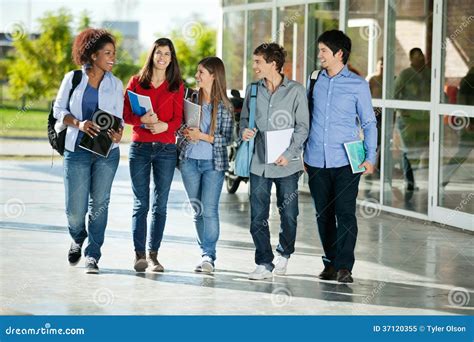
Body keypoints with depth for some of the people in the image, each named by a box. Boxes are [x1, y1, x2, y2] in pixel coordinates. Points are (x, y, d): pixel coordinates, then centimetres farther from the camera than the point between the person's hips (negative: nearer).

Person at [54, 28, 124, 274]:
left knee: (99, 203, 0)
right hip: (77, 150, -1)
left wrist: (118, 133, -14)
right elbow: (58, 110, 4)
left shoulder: (115, 84, 7)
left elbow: (118, 118, 8)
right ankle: (78, 240, 30)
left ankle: (92, 255, 10)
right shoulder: (72, 79, 2)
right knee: (75, 209, -2)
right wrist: (78, 124, -14)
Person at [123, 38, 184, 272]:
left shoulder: (177, 86, 8)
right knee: (141, 203, -1)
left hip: (166, 149, 1)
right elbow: (125, 114, 3)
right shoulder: (136, 82, 8)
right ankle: (139, 254, 1)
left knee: (160, 205, 1)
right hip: (139, 147, -1)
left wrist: (164, 125, -17)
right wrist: (142, 120, -16)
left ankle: (153, 254, 5)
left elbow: (178, 119, 4)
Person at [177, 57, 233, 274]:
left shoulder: (224, 106, -2)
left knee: (209, 209, -10)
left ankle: (209, 256, -8)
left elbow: (227, 138, -5)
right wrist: (186, 133, -9)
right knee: (197, 210, 7)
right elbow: (179, 128, 13)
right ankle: (206, 253, 17)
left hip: (213, 162, -4)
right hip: (190, 160, 4)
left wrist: (203, 136, -15)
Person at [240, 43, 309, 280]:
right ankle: (264, 264, 4)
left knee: (288, 214, 8)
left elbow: (302, 127, -4)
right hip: (258, 162, 3)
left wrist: (289, 153, -14)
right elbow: (244, 118, 18)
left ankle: (284, 254, 30)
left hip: (287, 164, -3)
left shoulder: (295, 91, -3)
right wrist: (244, 130, -5)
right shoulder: (253, 90, 8)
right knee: (258, 217, -2)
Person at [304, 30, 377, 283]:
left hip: (345, 160, -4)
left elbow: (369, 123, 3)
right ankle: (330, 263, 17)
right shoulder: (315, 81, 9)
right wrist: (301, 152, 12)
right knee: (323, 214, 7)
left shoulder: (358, 85, 0)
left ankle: (344, 267, -7)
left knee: (345, 213, -9)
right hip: (316, 160, 4)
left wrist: (370, 157, -6)